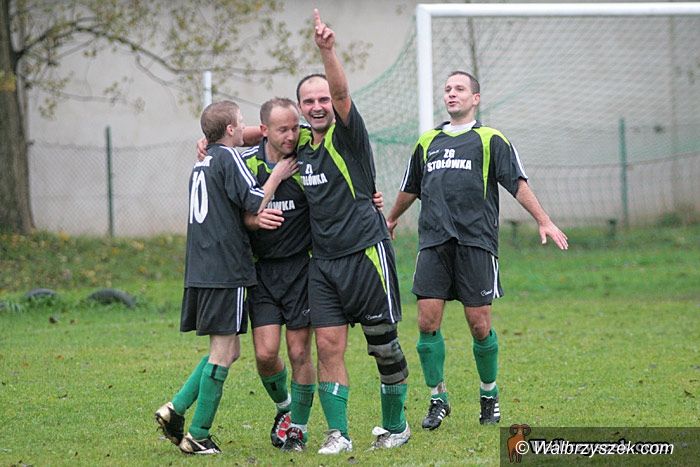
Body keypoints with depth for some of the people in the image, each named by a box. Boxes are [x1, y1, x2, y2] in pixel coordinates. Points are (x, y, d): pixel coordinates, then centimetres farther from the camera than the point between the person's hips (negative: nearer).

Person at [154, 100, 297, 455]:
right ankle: (198, 435, -5)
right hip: (227, 269, -9)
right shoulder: (228, 157, -7)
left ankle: (176, 409, 6)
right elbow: (254, 204, -16)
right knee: (223, 352, -4)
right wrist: (277, 175, -5)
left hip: (200, 272, 9)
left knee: (227, 351, 15)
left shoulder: (201, 162, 19)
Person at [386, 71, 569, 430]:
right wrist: (390, 220, 43)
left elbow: (517, 183, 0)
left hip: (476, 242, -3)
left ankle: (489, 395, 17)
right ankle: (438, 399, 6)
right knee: (427, 322, -6)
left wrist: (544, 221, -10)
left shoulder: (490, 140, 6)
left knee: (479, 326, -3)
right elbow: (410, 188, 32)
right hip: (433, 243, 3)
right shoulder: (428, 141, 18)